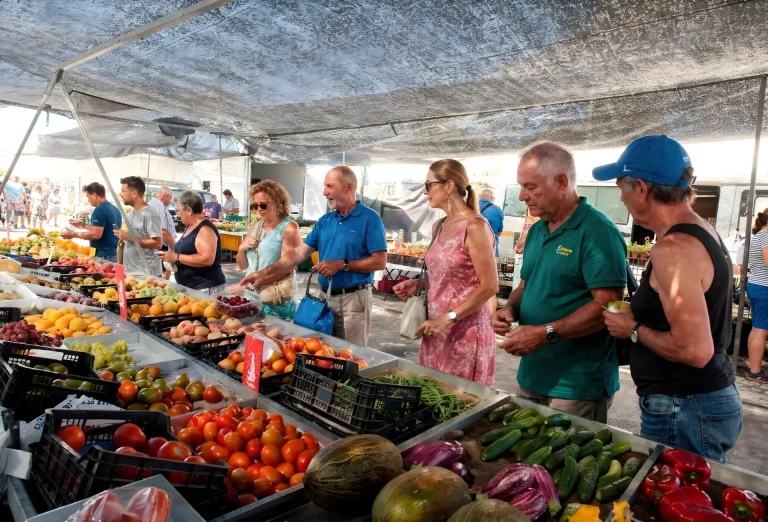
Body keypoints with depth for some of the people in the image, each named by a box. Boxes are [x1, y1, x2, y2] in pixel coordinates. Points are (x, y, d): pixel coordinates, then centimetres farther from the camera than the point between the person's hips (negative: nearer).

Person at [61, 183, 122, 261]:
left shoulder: (99, 210, -15)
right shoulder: (115, 209, 12)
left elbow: (96, 235, -21)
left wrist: (74, 234, -10)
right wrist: (84, 225, 21)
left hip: (103, 255, -9)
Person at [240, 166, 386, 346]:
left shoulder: (369, 219, -10)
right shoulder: (324, 221, 9)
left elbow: (380, 262, -14)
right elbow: (299, 253, 6)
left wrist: (342, 265, -18)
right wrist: (264, 273, -2)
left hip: (353, 299, -6)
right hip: (326, 297, 6)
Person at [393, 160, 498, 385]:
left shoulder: (475, 226, -15)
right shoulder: (438, 227, 10)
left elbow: (489, 286, -18)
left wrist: (447, 318, -20)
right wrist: (417, 284, 4)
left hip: (465, 331, -8)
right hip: (436, 329, 8)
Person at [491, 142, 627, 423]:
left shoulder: (597, 231, -17)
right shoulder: (536, 231, 9)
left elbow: (608, 305, -22)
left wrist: (546, 333, -26)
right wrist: (510, 309, -2)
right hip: (532, 376, 8)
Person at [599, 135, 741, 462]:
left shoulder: (674, 248, -23)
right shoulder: (703, 232, 8)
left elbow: (695, 350, -28)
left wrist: (634, 330, -13)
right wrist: (640, 318, 10)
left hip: (684, 413, -10)